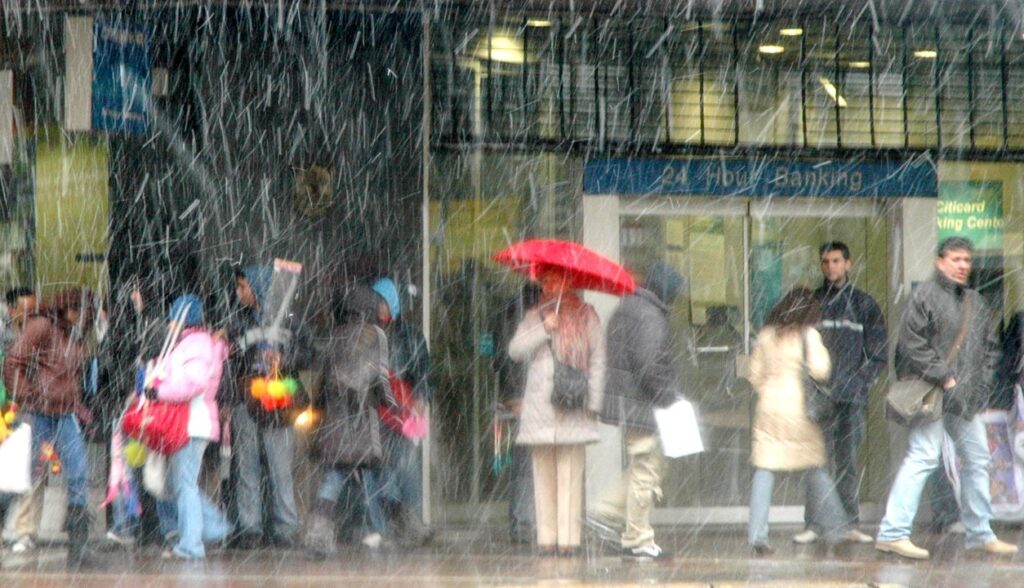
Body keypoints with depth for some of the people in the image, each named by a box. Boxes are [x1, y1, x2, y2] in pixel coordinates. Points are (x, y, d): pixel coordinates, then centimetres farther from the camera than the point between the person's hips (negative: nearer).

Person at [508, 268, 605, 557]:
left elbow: (597, 360, 5)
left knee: (570, 473, -8)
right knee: (544, 471, -1)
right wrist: (544, 329, -8)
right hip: (539, 406, 2)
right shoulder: (534, 317, 17)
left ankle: (569, 537, -9)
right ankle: (547, 537, 2)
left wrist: (593, 401, -3)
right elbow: (515, 350, 4)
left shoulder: (585, 317, 10)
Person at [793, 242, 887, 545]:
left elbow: (878, 354, 8)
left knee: (848, 462, 1)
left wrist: (857, 381, -5)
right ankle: (814, 523, -3)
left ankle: (852, 524, 4)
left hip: (851, 396, 0)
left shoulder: (864, 304, 10)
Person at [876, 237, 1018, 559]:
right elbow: (912, 344, -14)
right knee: (923, 457, -14)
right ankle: (892, 532, -15)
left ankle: (980, 534, 23)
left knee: (977, 459, 12)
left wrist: (982, 383, 8)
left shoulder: (975, 301, 17)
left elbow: (990, 346, 23)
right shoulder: (925, 296, -7)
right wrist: (943, 378, -15)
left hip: (967, 397, 8)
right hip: (932, 395, -8)